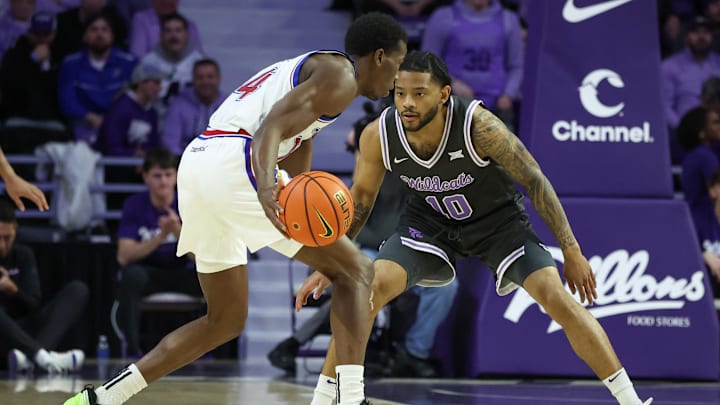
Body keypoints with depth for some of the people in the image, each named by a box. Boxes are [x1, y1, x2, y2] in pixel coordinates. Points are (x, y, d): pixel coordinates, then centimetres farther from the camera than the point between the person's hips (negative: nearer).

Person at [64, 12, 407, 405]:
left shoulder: (304, 70, 31)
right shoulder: (339, 74, 1)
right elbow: (271, 127, -16)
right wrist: (266, 188, -34)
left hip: (196, 167, 10)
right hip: (232, 165, -10)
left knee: (226, 320, 19)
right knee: (356, 271, -3)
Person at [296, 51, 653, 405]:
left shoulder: (478, 125, -34)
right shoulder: (378, 136, -24)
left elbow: (534, 180, -22)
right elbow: (361, 198, -4)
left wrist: (571, 252, -19)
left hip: (497, 218, -2)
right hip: (430, 220, 2)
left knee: (557, 297, -17)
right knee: (370, 288, -20)